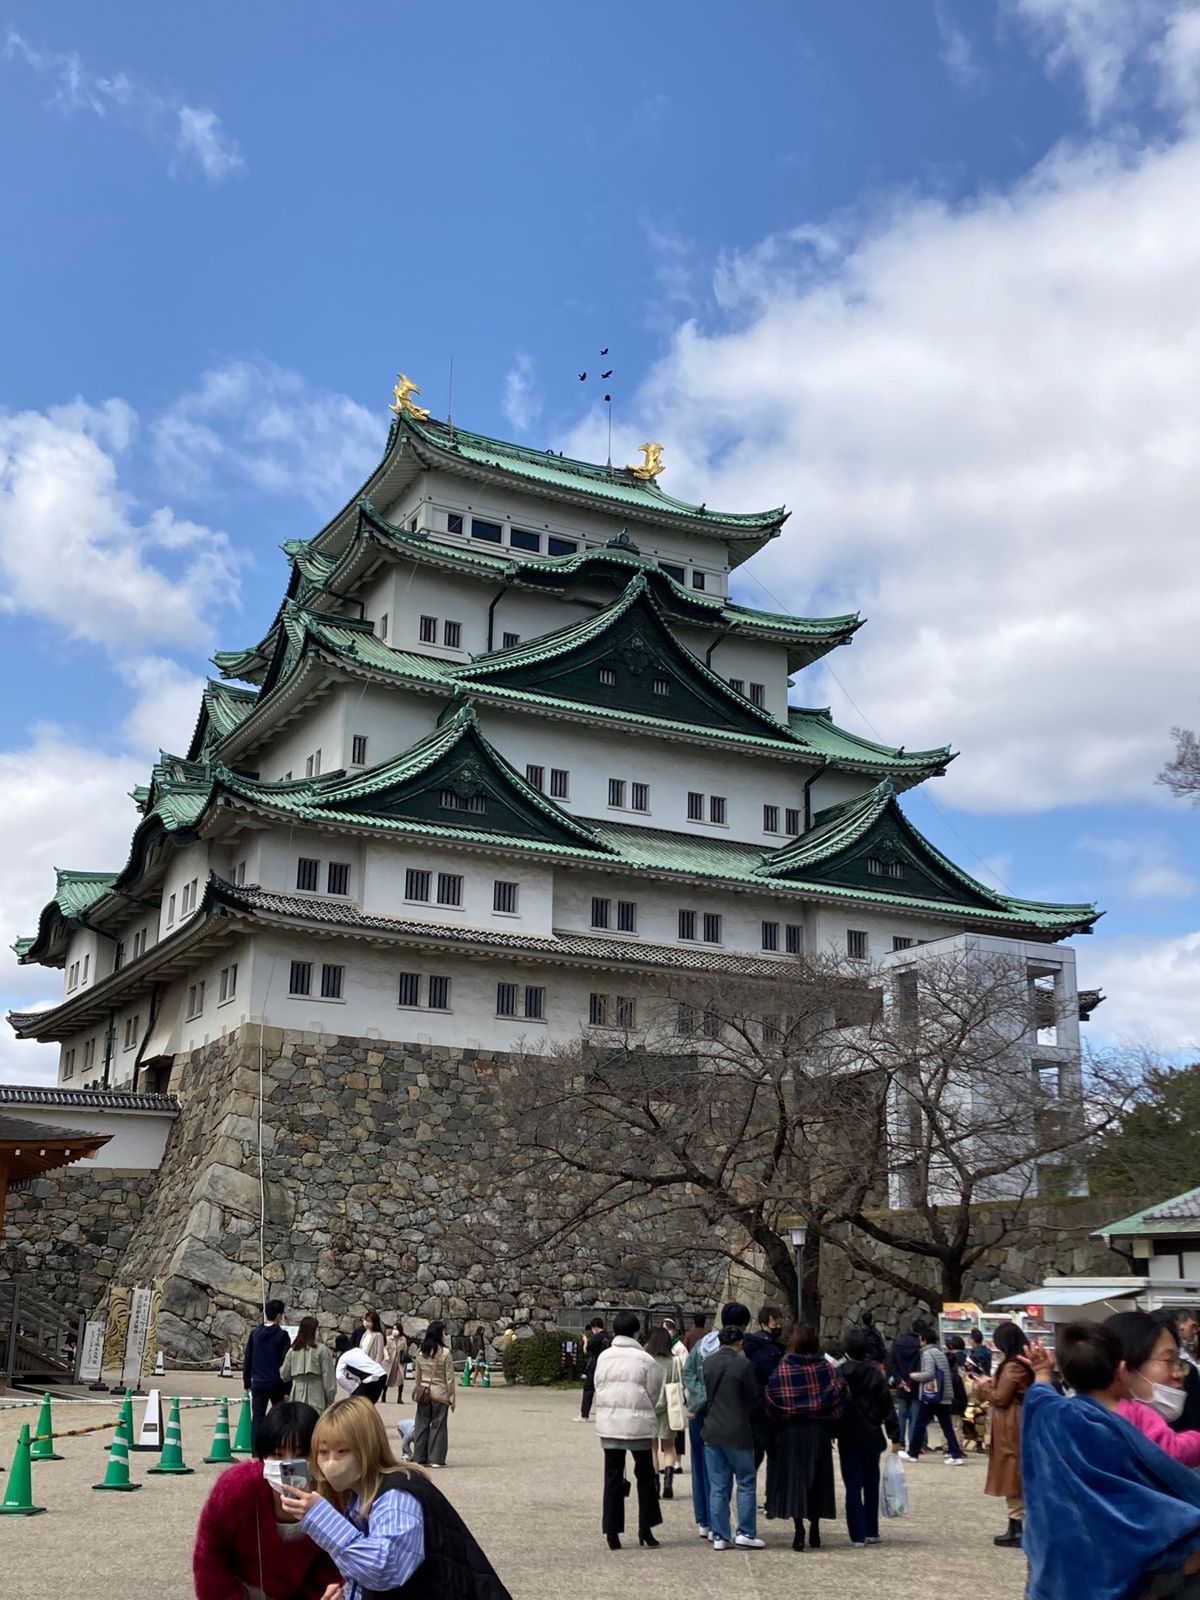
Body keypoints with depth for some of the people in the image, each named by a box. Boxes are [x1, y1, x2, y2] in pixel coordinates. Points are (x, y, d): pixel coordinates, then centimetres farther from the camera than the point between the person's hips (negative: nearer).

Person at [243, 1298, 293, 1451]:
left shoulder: (254, 1333, 4)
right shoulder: (282, 1335, -8)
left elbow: (247, 1360, 8)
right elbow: (286, 1363, -9)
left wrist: (247, 1382, 17)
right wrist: (287, 1389, -5)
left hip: (258, 1383, 3)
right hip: (276, 1384, -3)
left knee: (257, 1418, 4)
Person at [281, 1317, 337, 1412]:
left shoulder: (293, 1350, 5)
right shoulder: (322, 1350, -8)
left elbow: (284, 1376, 13)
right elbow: (328, 1376, -6)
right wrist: (331, 1398, 2)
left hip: (298, 1396, 4)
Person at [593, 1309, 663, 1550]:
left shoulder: (603, 1357, 1)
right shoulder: (645, 1360, -9)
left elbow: (597, 1386, 4)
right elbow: (654, 1393, -2)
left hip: (608, 1424, 3)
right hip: (638, 1424, -3)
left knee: (613, 1476, 9)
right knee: (645, 1475, 14)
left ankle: (612, 1532, 8)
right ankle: (645, 1528, 14)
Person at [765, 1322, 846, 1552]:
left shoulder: (783, 1369, -10)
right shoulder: (826, 1367, -3)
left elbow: (772, 1403, -13)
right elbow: (839, 1394, -7)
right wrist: (831, 1426, 1)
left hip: (792, 1430, -3)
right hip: (820, 1430, 3)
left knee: (794, 1477, 3)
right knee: (818, 1477, 13)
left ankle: (799, 1531, -6)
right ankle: (814, 1531, 19)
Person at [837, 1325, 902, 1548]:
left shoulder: (838, 1375, -8)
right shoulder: (875, 1374, -6)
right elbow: (887, 1407, -5)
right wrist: (895, 1436, -1)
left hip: (847, 1437, -1)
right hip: (871, 1437, 1)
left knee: (852, 1486, 3)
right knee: (871, 1485, 14)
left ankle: (857, 1535, 0)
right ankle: (871, 1532, 19)